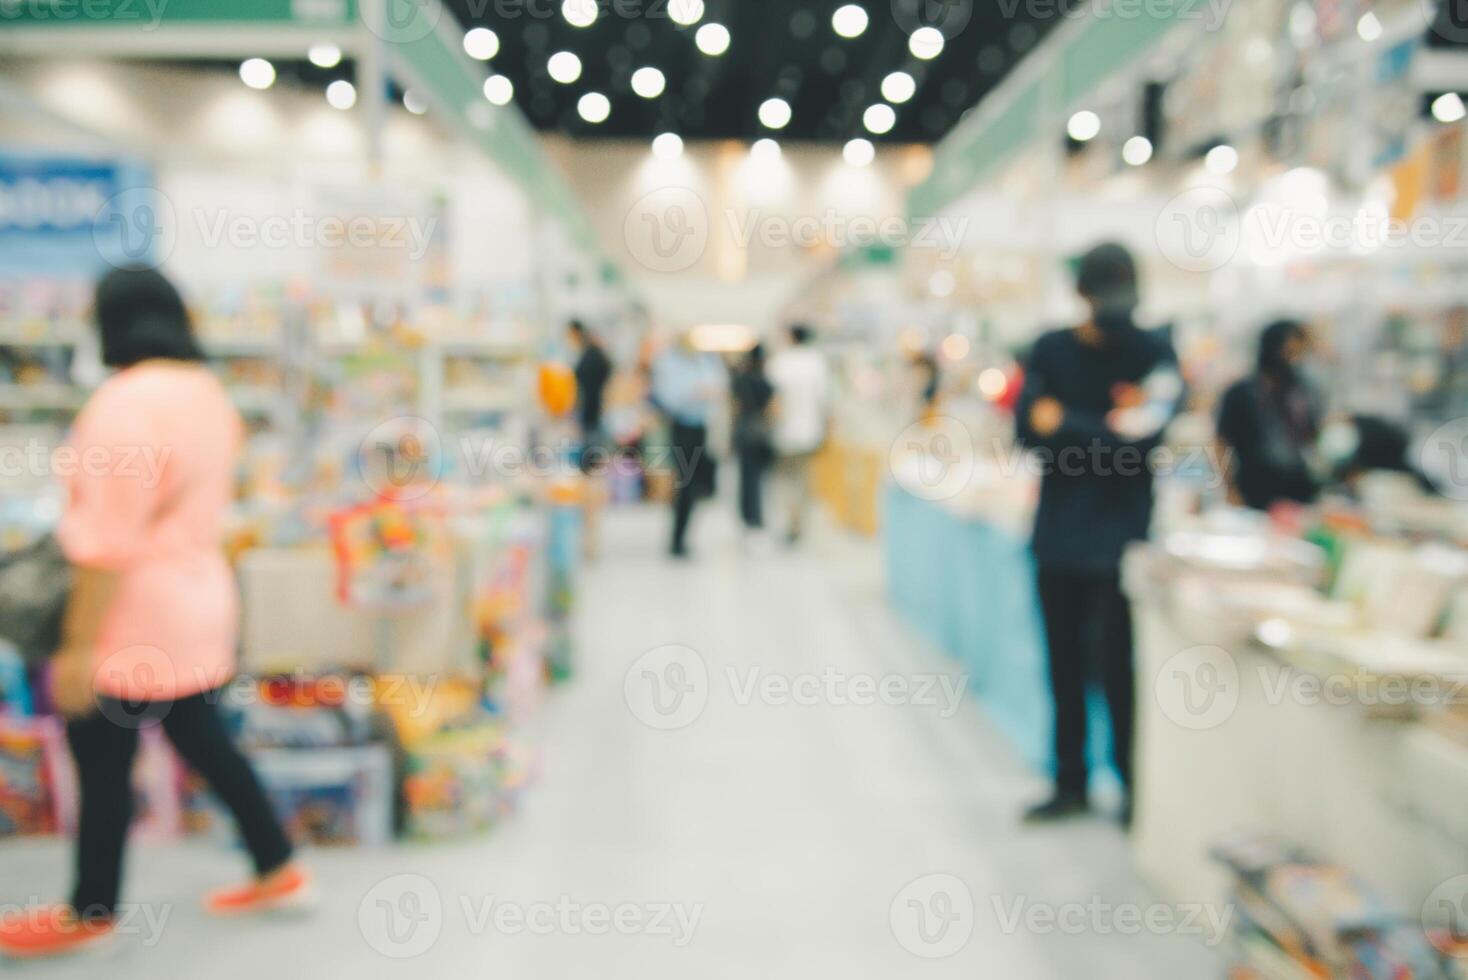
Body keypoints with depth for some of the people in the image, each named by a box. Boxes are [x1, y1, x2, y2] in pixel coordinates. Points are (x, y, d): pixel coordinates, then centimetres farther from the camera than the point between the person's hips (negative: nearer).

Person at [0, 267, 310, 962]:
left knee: (102, 764, 7)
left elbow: (107, 541, -23)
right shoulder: (207, 391, 7)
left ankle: (91, 914, 24)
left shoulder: (128, 401, -21)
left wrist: (79, 645, -18)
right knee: (204, 741, 17)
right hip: (194, 602, 9)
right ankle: (278, 872, 25)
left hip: (134, 618, -9)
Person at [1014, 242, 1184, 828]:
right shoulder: (1051, 351, 6)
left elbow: (1140, 440, -15)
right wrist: (1105, 428, -15)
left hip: (1119, 537, -3)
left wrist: (1064, 423, -10)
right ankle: (1071, 784, 25)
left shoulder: (1153, 355, -2)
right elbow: (1027, 429, -6)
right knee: (1064, 664, 11)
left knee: (1118, 666, 0)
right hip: (1058, 533, 4)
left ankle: (1135, 786, 17)